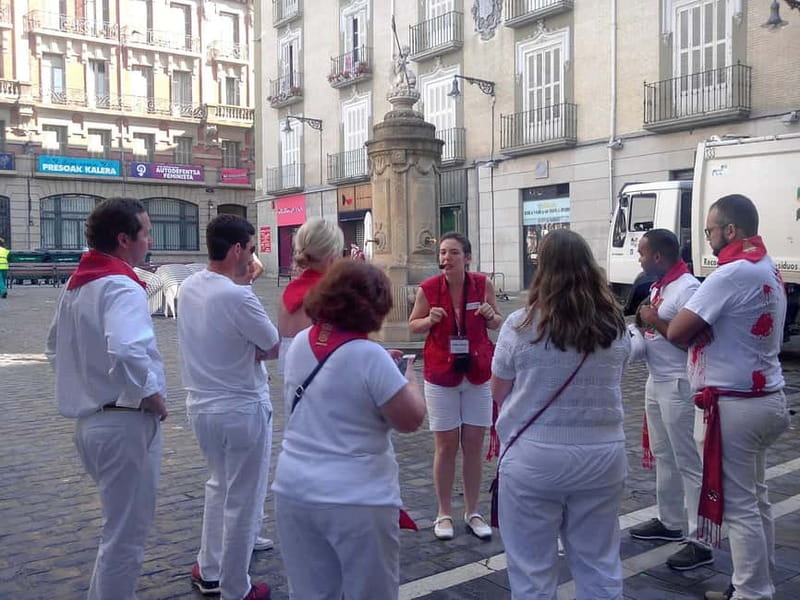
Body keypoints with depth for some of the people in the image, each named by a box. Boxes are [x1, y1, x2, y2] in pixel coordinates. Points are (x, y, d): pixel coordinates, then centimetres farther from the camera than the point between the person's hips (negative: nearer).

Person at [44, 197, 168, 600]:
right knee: (126, 536, 4)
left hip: (89, 418, 10)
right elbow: (127, 354, -37)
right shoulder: (121, 287, -19)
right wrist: (151, 397, -21)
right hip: (124, 421, -10)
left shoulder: (75, 285, 12)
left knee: (119, 527, 27)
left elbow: (55, 349, 24)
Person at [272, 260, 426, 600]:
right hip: (357, 499, -5)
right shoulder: (369, 356, -18)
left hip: (294, 491, 6)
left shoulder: (299, 343, 2)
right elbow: (410, 420, -14)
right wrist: (409, 378, 5)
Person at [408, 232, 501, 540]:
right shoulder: (428, 289, -10)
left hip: (477, 373, 1)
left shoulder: (482, 284, -6)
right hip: (440, 375, -1)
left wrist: (491, 315, -15)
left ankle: (472, 513, 23)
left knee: (473, 445, 8)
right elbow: (413, 325, 3)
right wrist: (430, 320, -17)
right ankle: (444, 514, 21)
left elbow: (496, 323, 7)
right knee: (445, 445, 6)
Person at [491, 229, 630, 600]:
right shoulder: (616, 326, 1)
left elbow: (498, 394, 0)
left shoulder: (521, 325, -10)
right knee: (600, 565, 17)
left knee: (533, 570, 9)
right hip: (602, 455, 4)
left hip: (533, 458, -3)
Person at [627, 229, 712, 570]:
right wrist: (641, 328, 1)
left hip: (679, 385, -10)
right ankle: (670, 522, 32)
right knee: (663, 456, 18)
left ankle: (699, 542, 3)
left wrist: (655, 322, -18)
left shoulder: (687, 288, -19)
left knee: (688, 462, -4)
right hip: (656, 381, 10)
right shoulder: (659, 286, 12)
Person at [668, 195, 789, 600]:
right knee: (755, 498, 18)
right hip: (765, 397, 10)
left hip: (733, 404, -10)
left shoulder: (731, 274, -18)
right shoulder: (769, 271, 12)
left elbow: (676, 332, -19)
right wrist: (705, 329, 2)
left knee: (737, 505, -1)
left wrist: (697, 331, 1)